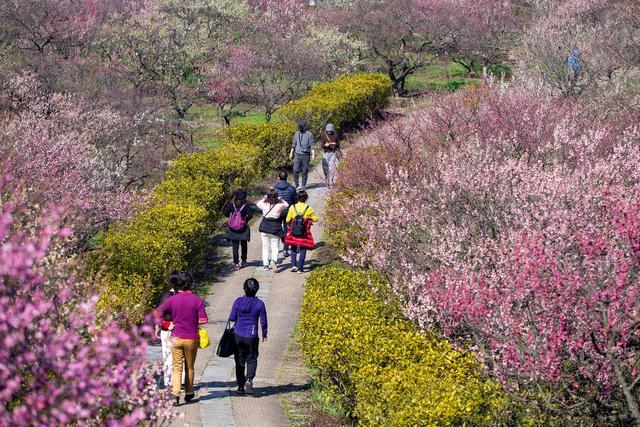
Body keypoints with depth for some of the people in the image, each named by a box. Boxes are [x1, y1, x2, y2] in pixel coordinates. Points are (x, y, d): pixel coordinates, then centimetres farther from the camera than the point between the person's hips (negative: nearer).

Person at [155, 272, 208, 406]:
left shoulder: (172, 299, -5)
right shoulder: (197, 300, -9)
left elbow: (157, 314, -8)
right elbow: (203, 320, -13)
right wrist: (194, 320, 7)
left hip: (176, 338, 0)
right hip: (192, 339, 0)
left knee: (177, 367, 4)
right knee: (189, 367, 16)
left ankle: (175, 394, -9)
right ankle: (188, 393, 26)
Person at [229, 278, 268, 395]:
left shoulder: (238, 302, -6)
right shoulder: (259, 304, -9)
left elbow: (232, 318, 1)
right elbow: (263, 321, -2)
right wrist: (264, 334, 14)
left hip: (238, 336, 1)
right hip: (252, 337, -1)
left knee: (239, 361, 13)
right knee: (252, 359, 12)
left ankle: (240, 386, 15)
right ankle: (249, 380, -12)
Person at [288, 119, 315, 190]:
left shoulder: (309, 134, -4)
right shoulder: (297, 133, 8)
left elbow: (312, 145, -5)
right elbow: (294, 144, 16)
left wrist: (313, 154, -12)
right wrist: (291, 153, 15)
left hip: (305, 155, -3)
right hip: (297, 154, 3)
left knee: (305, 171, 2)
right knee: (295, 170, -6)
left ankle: (304, 185, 12)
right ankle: (296, 183, 7)